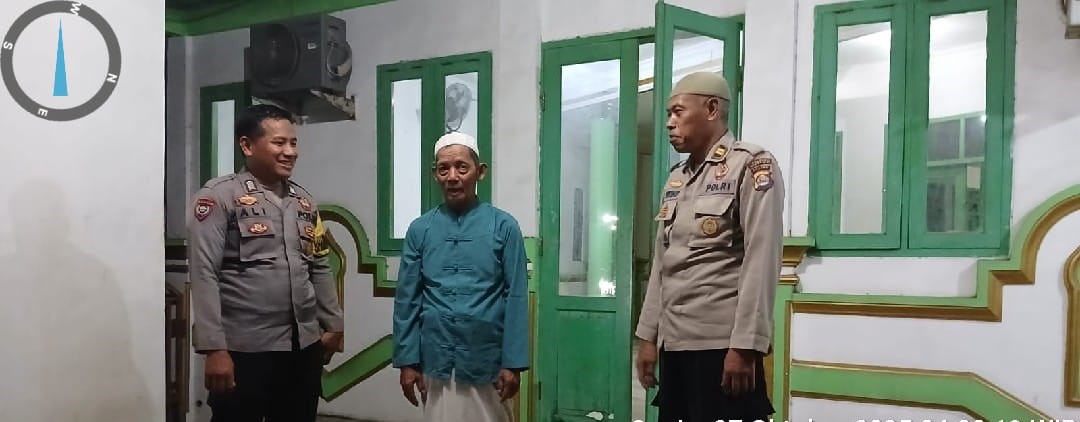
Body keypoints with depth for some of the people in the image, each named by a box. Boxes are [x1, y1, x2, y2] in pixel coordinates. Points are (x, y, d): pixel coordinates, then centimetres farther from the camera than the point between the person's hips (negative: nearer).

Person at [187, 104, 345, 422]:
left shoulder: (304, 201, 12)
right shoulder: (219, 196, -7)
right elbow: (204, 274, -12)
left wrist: (333, 324, 14)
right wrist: (214, 348, -16)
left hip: (304, 346, 6)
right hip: (244, 349, -5)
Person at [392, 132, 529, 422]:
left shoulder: (504, 227, -5)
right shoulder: (419, 229, 2)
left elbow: (515, 298, -6)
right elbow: (407, 299, 3)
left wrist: (513, 362, -8)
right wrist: (407, 360, 0)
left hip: (486, 359, -1)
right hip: (435, 360, 2)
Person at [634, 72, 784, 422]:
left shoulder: (751, 166, -4)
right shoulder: (675, 179, 15)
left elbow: (761, 262, -12)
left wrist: (744, 345, -16)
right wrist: (648, 336, 12)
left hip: (723, 344, -6)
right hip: (673, 343, 6)